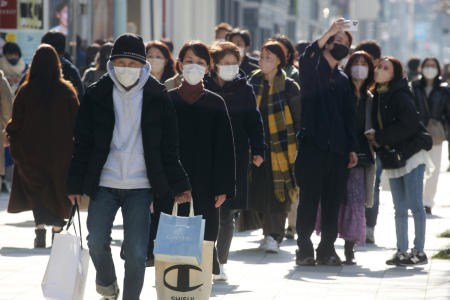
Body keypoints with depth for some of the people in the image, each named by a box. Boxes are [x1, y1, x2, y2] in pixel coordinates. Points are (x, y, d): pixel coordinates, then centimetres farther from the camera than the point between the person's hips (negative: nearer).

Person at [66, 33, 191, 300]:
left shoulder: (158, 98, 2)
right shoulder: (97, 95, 2)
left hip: (141, 187, -1)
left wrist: (179, 186, 1)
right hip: (103, 184, 1)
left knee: (137, 253, -4)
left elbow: (169, 148, 5)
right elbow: (82, 144, 5)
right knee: (97, 242, 1)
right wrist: (76, 185, 1)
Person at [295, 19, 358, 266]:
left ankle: (327, 249, 8)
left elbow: (349, 116, 19)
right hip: (312, 144, -5)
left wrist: (352, 148, 11)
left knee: (333, 201, 3)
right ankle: (304, 248, -2)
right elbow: (306, 58, -20)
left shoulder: (343, 80, 20)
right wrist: (328, 34, -32)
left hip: (337, 148, 5)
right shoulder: (312, 70, 5)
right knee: (309, 198, -5)